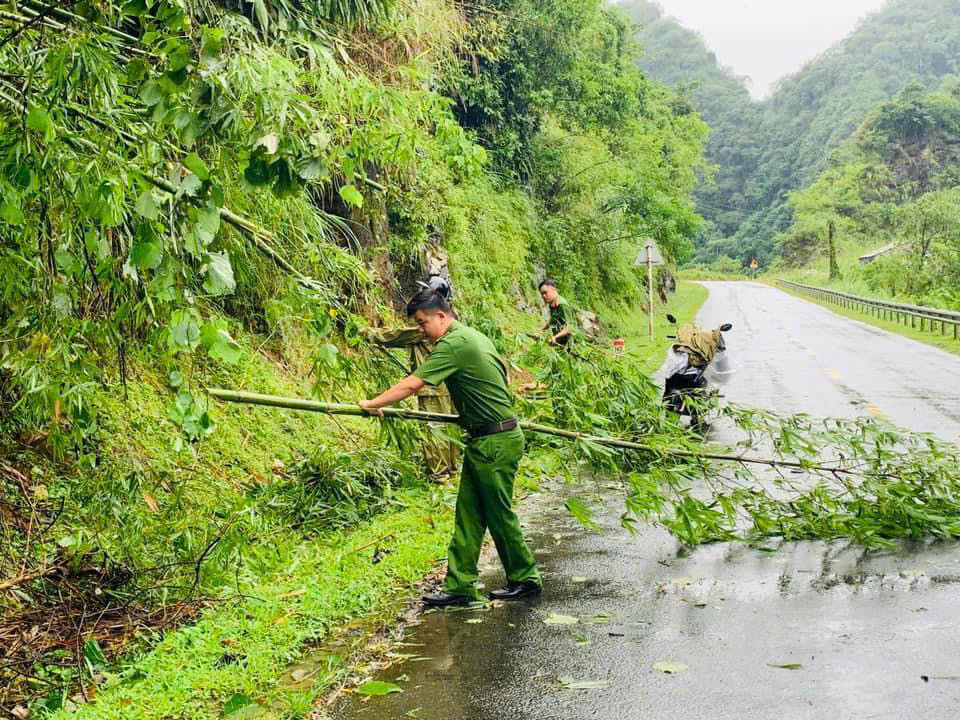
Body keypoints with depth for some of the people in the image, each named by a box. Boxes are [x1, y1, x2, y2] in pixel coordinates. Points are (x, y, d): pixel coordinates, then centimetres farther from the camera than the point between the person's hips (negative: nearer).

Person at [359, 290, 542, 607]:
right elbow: (501, 368, 25)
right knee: (467, 516, 9)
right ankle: (459, 586, 12)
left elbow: (413, 384, -20)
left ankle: (525, 579, 18)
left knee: (499, 515, 3)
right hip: (482, 440, 10)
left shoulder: (453, 344, -18)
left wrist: (373, 404, -11)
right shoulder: (474, 336, 12)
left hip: (495, 443, -10)